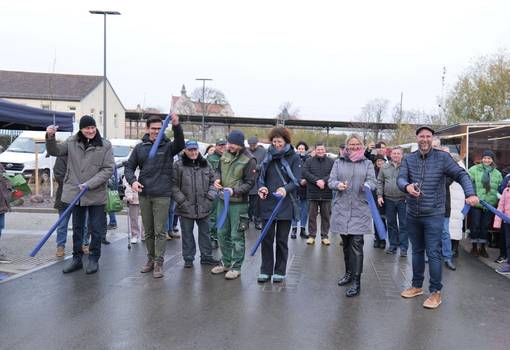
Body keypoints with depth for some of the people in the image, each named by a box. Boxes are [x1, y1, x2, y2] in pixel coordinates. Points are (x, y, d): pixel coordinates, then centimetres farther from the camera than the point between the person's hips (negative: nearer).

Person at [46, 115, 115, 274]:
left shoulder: (105, 145, -7)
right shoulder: (72, 142, 2)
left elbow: (108, 169, -10)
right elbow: (55, 151, 9)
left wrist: (90, 184, -18)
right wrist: (50, 137, -11)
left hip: (96, 195, -3)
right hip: (75, 193, 3)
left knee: (96, 230, 6)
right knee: (77, 229, 15)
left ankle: (94, 259, 20)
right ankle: (77, 258, 28)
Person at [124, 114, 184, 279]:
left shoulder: (168, 146, -1)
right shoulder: (140, 147, 7)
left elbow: (180, 143, -22)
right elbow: (129, 166, 10)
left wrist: (176, 126, -40)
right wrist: (132, 180, -10)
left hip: (162, 195, -3)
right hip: (144, 194, 3)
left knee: (160, 231, -1)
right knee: (148, 231, 14)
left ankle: (159, 263, 7)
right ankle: (150, 259, 27)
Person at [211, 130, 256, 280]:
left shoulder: (249, 160, -13)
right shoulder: (225, 155, 5)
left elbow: (249, 183, -12)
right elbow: (219, 170, 18)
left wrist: (234, 191, -25)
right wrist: (217, 179, -4)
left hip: (238, 203, -6)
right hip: (222, 200, 7)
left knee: (237, 236, 1)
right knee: (222, 233, 15)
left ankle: (236, 267, 14)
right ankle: (226, 263, 30)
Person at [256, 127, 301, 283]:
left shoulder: (294, 158, -1)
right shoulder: (268, 156, 9)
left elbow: (296, 181, -9)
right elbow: (261, 176, 10)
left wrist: (285, 189, -29)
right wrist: (261, 187, -12)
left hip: (285, 204, -2)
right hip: (268, 204, 3)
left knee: (282, 240, 7)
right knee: (266, 238, 6)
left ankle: (280, 271, 20)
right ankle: (266, 270, 18)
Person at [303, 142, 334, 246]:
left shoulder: (331, 162, 7)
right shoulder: (309, 161, 6)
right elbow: (305, 173, -7)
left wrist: (324, 181, -20)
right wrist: (316, 181, -18)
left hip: (327, 193, 0)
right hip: (312, 193, 0)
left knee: (326, 216, 6)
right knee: (312, 215, 5)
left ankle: (325, 236, 16)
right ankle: (311, 235, 14)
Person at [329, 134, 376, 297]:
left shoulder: (367, 164, 9)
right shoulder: (339, 162, 10)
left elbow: (372, 182, 0)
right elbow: (330, 181, 4)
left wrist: (367, 185, -24)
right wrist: (338, 184, -19)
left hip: (359, 210, -2)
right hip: (341, 208, 2)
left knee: (356, 244, -9)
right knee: (346, 243, 13)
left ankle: (356, 281, -4)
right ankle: (349, 272, 31)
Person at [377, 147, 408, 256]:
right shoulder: (385, 167, 8)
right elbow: (379, 182, 10)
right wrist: (379, 195, 2)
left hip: (403, 199, -3)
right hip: (388, 199, 3)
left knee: (403, 224, 1)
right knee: (391, 223, 11)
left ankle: (403, 247, 7)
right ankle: (393, 245, 22)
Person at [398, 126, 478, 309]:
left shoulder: (442, 157, -5)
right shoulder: (408, 159, 1)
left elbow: (461, 175, -9)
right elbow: (400, 178, -11)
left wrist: (470, 194, -26)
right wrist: (407, 186, -35)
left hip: (434, 215, -4)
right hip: (412, 214, 4)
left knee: (433, 253, -3)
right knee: (416, 251, 17)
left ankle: (435, 292, 11)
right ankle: (417, 286, 32)